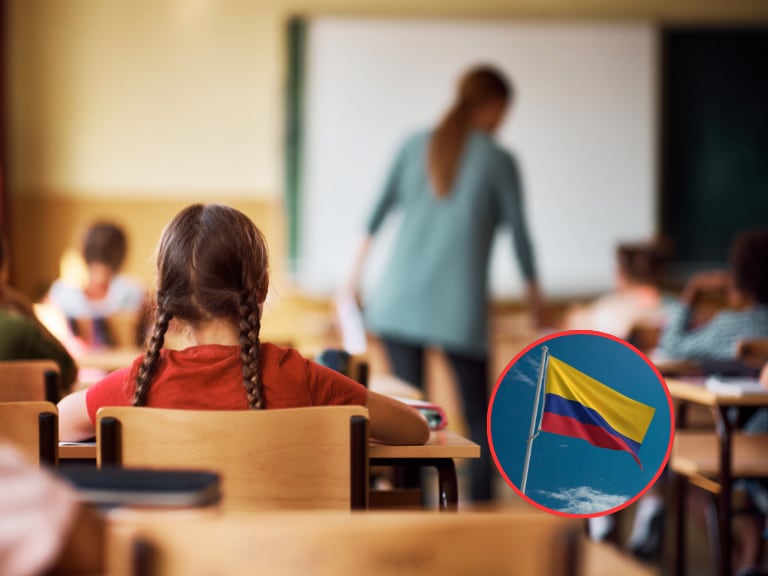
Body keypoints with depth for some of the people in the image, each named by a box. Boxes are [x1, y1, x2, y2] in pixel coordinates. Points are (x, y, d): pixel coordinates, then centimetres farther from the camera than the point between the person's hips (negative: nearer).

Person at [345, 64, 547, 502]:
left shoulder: (416, 145, 7)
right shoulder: (498, 160, -1)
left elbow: (380, 209, 10)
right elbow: (519, 231, 4)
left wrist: (357, 273, 20)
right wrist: (535, 293, 17)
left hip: (400, 300, 3)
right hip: (459, 306, -3)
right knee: (478, 415, 6)